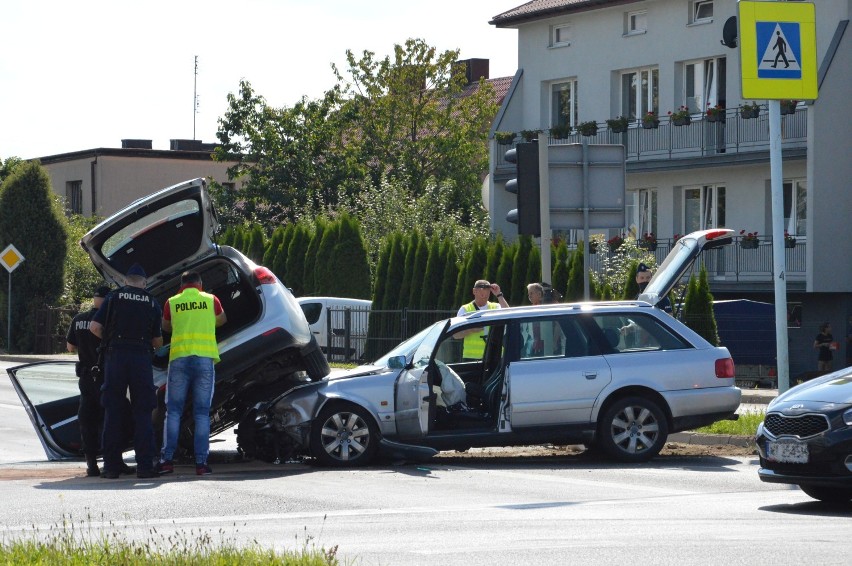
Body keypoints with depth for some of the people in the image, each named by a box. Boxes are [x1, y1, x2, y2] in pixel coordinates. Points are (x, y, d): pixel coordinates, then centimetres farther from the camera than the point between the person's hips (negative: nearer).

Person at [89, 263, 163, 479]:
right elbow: (158, 342, 9)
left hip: (115, 356, 0)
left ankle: (111, 465, 2)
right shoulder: (152, 303, 9)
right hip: (142, 358, 0)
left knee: (113, 412, 4)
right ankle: (145, 465, -1)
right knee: (142, 413, 4)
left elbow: (94, 327, 0)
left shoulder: (114, 297, 6)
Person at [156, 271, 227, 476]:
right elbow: (222, 320, 29)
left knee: (173, 411, 5)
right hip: (205, 359, 0)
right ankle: (201, 462, -3)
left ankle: (167, 459, -1)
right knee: (202, 413, 2)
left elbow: (165, 327, 25)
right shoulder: (211, 300, 9)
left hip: (179, 358, 0)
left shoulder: (172, 302, 8)